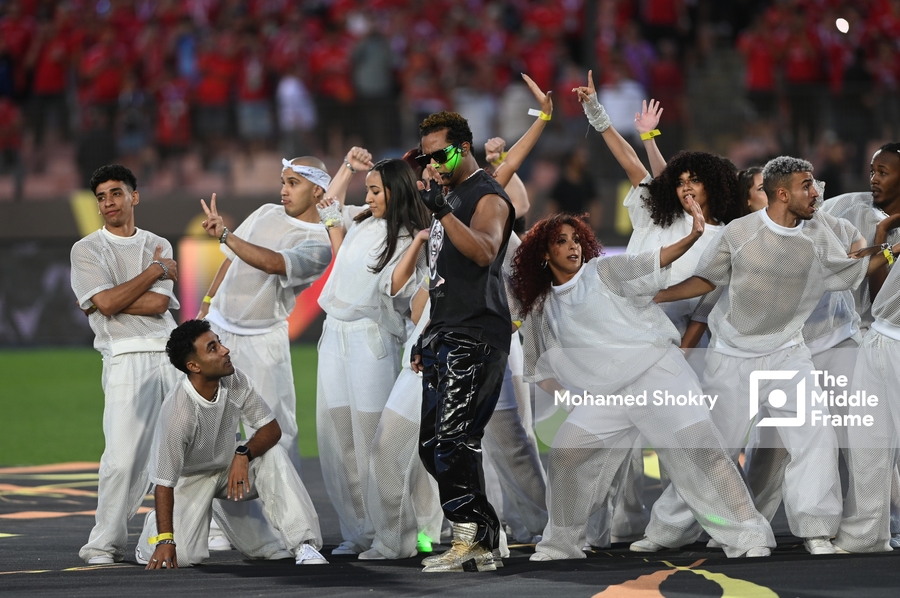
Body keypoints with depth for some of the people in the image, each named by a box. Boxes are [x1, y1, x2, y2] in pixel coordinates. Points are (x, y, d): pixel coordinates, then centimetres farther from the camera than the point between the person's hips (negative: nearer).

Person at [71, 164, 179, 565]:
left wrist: (111, 301, -4)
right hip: (126, 359, -4)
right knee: (124, 456, -15)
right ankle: (104, 544, -7)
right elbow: (107, 303, -8)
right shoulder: (87, 250, 7)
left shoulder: (158, 246, 17)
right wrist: (154, 270, 0)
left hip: (170, 354, 4)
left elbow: (159, 303, 2)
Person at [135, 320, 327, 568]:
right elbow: (164, 482, -30)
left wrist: (243, 454, -31)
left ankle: (303, 544, -19)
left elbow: (271, 429, -10)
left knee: (274, 454, -24)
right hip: (189, 479, -5)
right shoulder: (178, 412, -34)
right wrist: (165, 541, -34)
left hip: (228, 464, 5)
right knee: (181, 555, -23)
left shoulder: (235, 381, -18)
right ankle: (155, 526, 15)